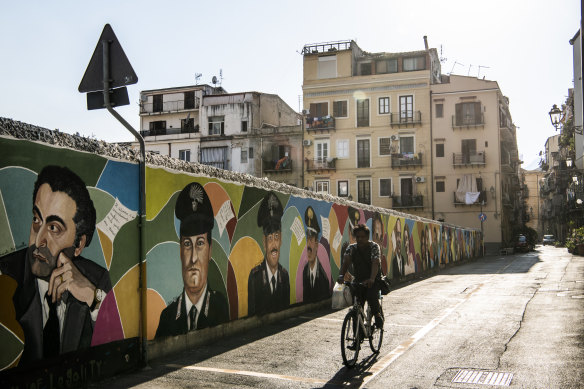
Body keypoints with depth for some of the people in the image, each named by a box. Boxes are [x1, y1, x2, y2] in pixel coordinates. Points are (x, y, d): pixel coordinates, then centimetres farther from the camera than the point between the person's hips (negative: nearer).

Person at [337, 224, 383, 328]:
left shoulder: (374, 247, -13)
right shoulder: (352, 248, -4)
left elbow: (375, 263, -29)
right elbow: (346, 262, -20)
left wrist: (371, 279, -47)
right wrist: (341, 275, -41)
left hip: (374, 281, -3)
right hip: (359, 280, 3)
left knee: (371, 296, -32)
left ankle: (377, 315, -4)